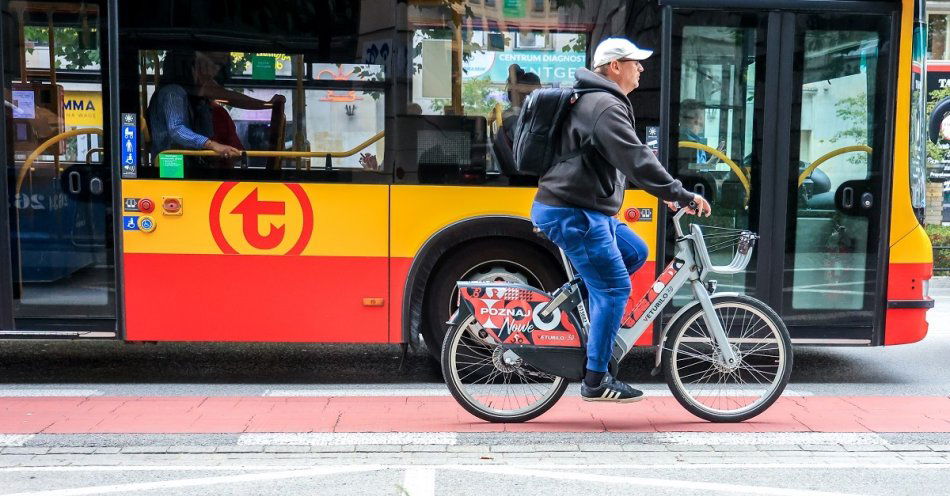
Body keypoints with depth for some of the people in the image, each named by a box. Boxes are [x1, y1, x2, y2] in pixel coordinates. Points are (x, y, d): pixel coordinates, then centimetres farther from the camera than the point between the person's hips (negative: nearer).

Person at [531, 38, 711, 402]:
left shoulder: (595, 101, 19)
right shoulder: (605, 106, -15)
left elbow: (624, 160, 26)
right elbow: (637, 161, -24)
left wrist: (666, 192, 21)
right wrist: (683, 196, -20)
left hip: (585, 210, 10)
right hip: (571, 214, -10)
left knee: (635, 252, 19)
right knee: (615, 288, -7)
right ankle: (596, 382, 0)